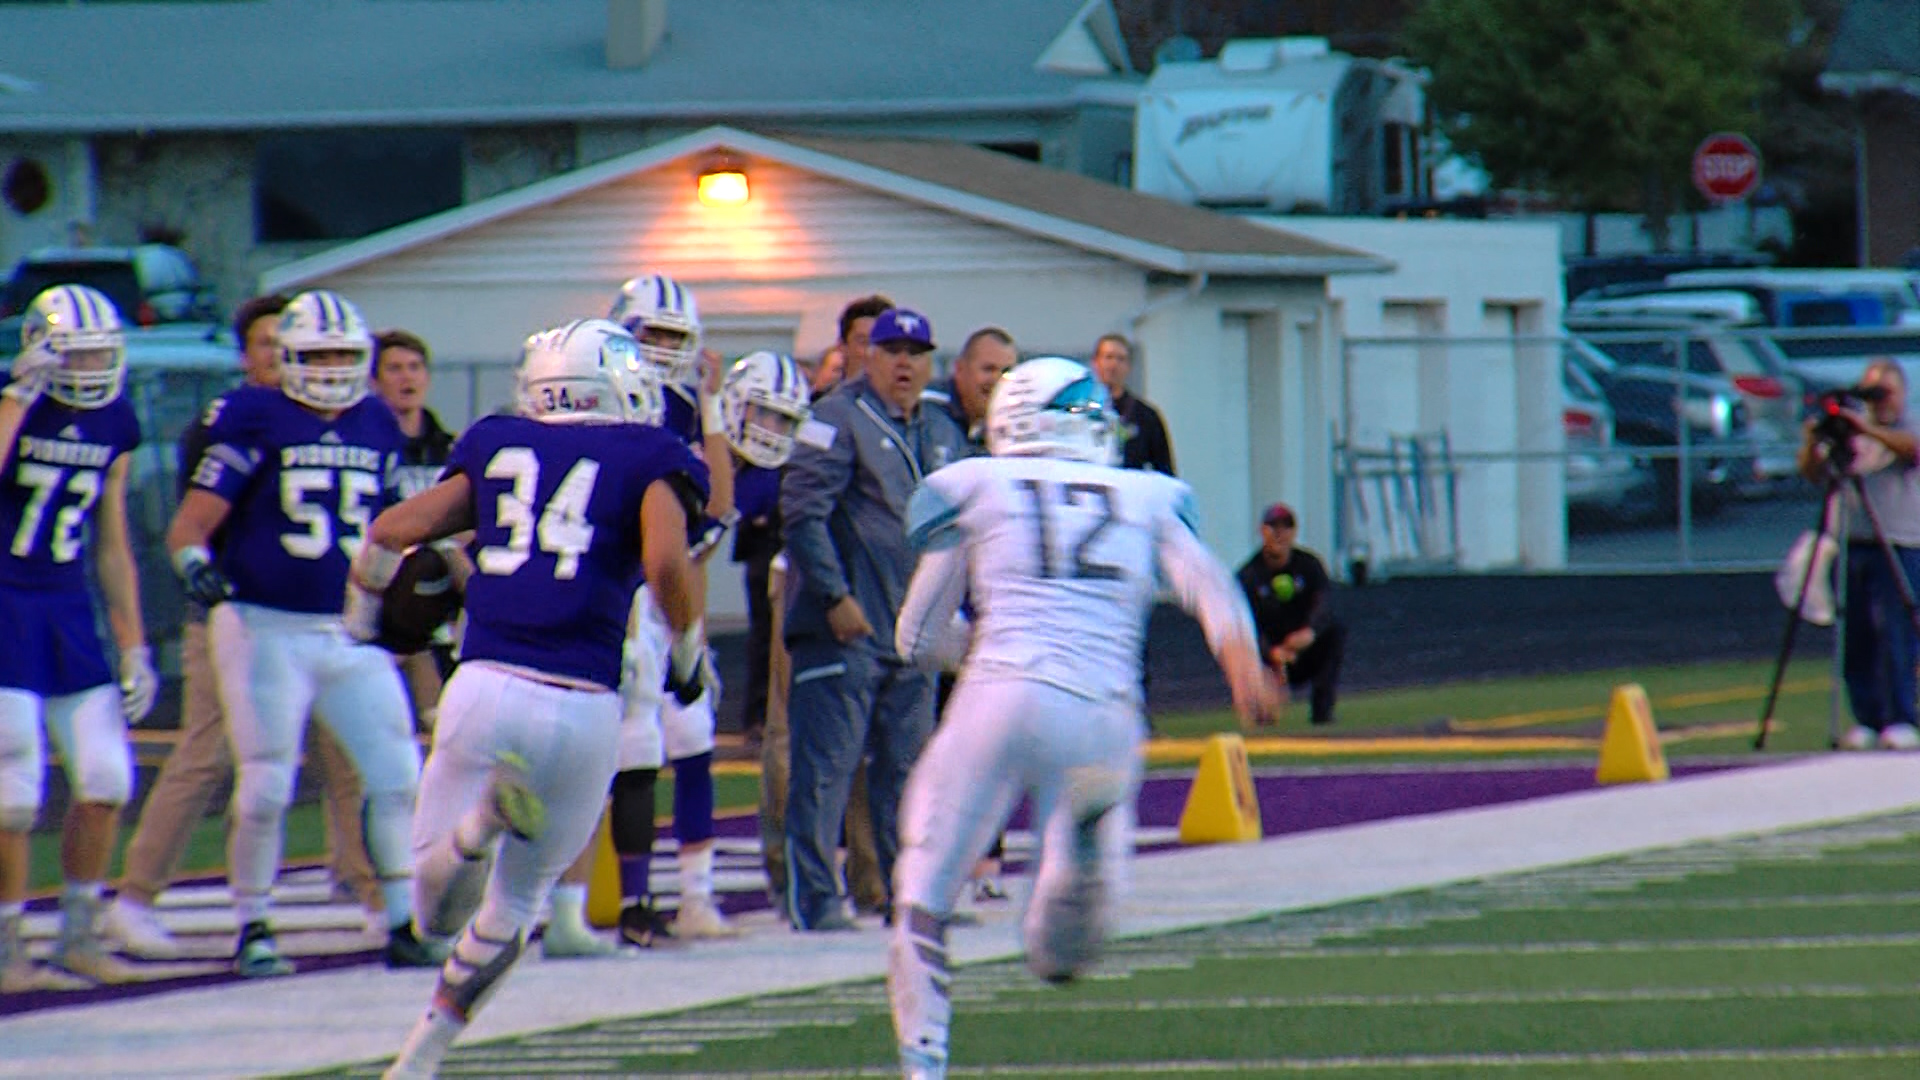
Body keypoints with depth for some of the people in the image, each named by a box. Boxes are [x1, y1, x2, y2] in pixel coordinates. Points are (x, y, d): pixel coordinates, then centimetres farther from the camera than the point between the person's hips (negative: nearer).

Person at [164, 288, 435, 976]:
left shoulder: (378, 430, 9)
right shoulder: (255, 423, -8)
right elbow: (190, 525, -10)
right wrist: (194, 563, -28)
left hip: (354, 632, 5)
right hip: (265, 628, -5)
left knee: (397, 775, 0)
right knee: (266, 788, -4)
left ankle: (406, 924, 9)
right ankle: (253, 930, 10)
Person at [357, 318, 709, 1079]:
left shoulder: (498, 449, 15)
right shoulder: (649, 460, 5)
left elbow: (393, 530, 8)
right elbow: (666, 565, -12)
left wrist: (361, 618, 26)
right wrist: (689, 659, 5)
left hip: (485, 690, 1)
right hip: (584, 710, -1)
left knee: (440, 913, 8)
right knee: (515, 901, 20)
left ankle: (483, 815, -22)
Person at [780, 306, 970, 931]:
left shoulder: (943, 436, 16)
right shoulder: (840, 421, -7)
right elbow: (802, 512, -15)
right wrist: (835, 596, -19)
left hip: (913, 635, 7)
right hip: (844, 629, -7)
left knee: (906, 771, 12)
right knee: (826, 767, -8)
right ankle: (813, 899, -7)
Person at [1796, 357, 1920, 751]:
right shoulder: (1847, 431, 16)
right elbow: (1812, 473, 10)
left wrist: (1867, 429, -31)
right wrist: (1812, 444, -11)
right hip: (1850, 546, 4)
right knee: (1856, 640, 2)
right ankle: (1867, 720, 7)